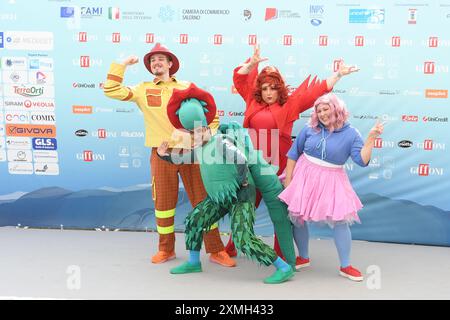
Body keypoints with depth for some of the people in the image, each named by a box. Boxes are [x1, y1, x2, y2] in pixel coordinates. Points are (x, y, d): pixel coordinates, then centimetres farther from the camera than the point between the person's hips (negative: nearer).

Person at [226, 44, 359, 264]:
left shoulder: (290, 104, 1)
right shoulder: (253, 101, 7)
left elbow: (316, 91, -1)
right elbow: (239, 78, 9)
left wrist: (338, 74, -4)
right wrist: (252, 63, -5)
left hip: (278, 165, -3)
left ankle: (282, 254, 22)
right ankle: (232, 247, 30)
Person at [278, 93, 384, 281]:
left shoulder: (350, 134, -6)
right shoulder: (310, 129, -3)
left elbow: (362, 160, -15)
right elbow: (293, 154, 2)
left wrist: (371, 138, -23)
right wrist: (288, 179, -2)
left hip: (331, 181, -1)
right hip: (304, 177, 2)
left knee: (340, 221, -2)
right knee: (297, 217, 7)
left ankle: (345, 266, 16)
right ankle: (303, 257, 29)